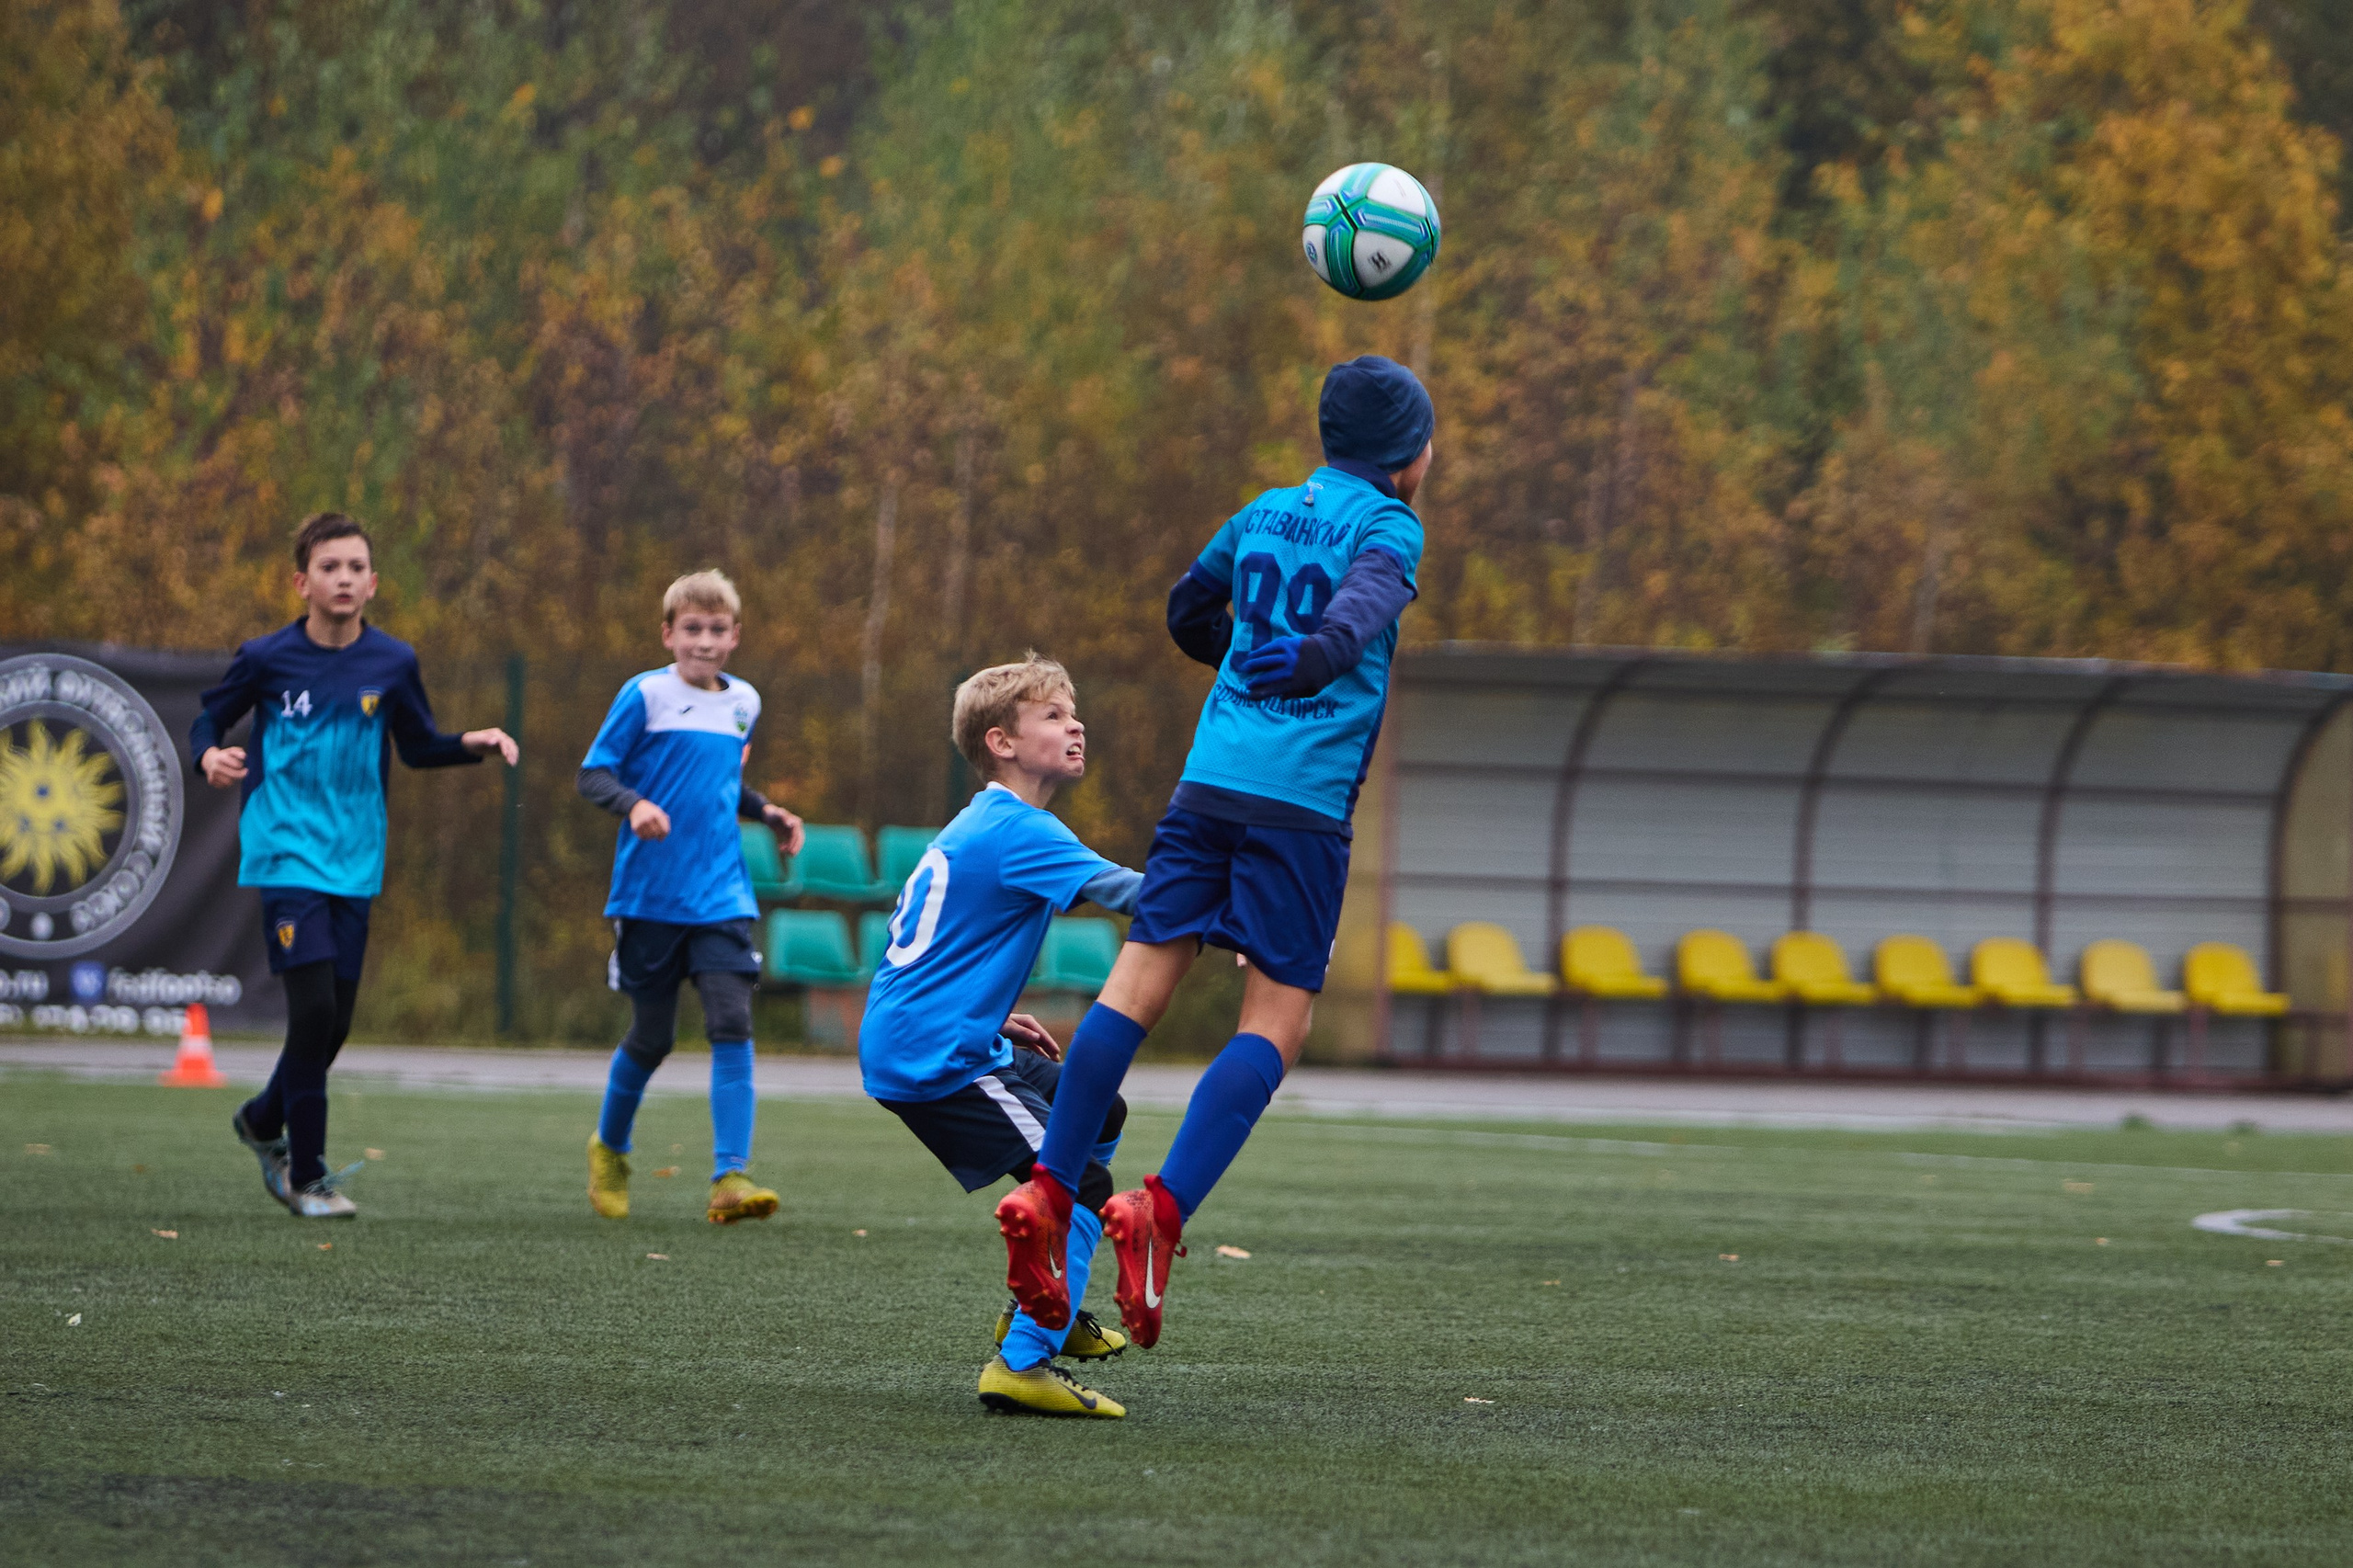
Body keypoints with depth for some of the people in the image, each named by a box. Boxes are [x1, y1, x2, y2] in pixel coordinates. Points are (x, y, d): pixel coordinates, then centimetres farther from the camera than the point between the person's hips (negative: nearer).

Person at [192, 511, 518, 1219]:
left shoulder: (392, 663, 4)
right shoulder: (267, 659, -5)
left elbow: (417, 746, 17)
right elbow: (210, 719, 7)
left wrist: (471, 745, -1)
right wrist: (211, 756, -14)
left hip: (356, 863, 4)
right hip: (288, 858, -4)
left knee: (335, 1022, 7)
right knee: (314, 1008, -16)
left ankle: (264, 1120, 36)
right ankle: (306, 1176, -5)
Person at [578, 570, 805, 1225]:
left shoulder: (743, 702, 11)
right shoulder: (645, 695, -5)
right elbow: (593, 775, -6)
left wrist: (766, 812, 9)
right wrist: (634, 805, -24)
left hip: (721, 896, 3)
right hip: (650, 895, -3)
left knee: (732, 1023, -14)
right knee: (651, 1036, 6)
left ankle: (731, 1177, -18)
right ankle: (609, 1148, 33)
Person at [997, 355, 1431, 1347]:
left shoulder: (1265, 512, 20)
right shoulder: (1386, 526, 1)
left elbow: (1190, 613, 34)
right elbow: (1368, 599, -21)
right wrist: (1320, 654, -38)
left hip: (1210, 780, 6)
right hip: (1304, 800, -6)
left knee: (1141, 979, 3)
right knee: (1276, 1022, -5)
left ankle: (1047, 1195, -6)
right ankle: (1162, 1211, -21)